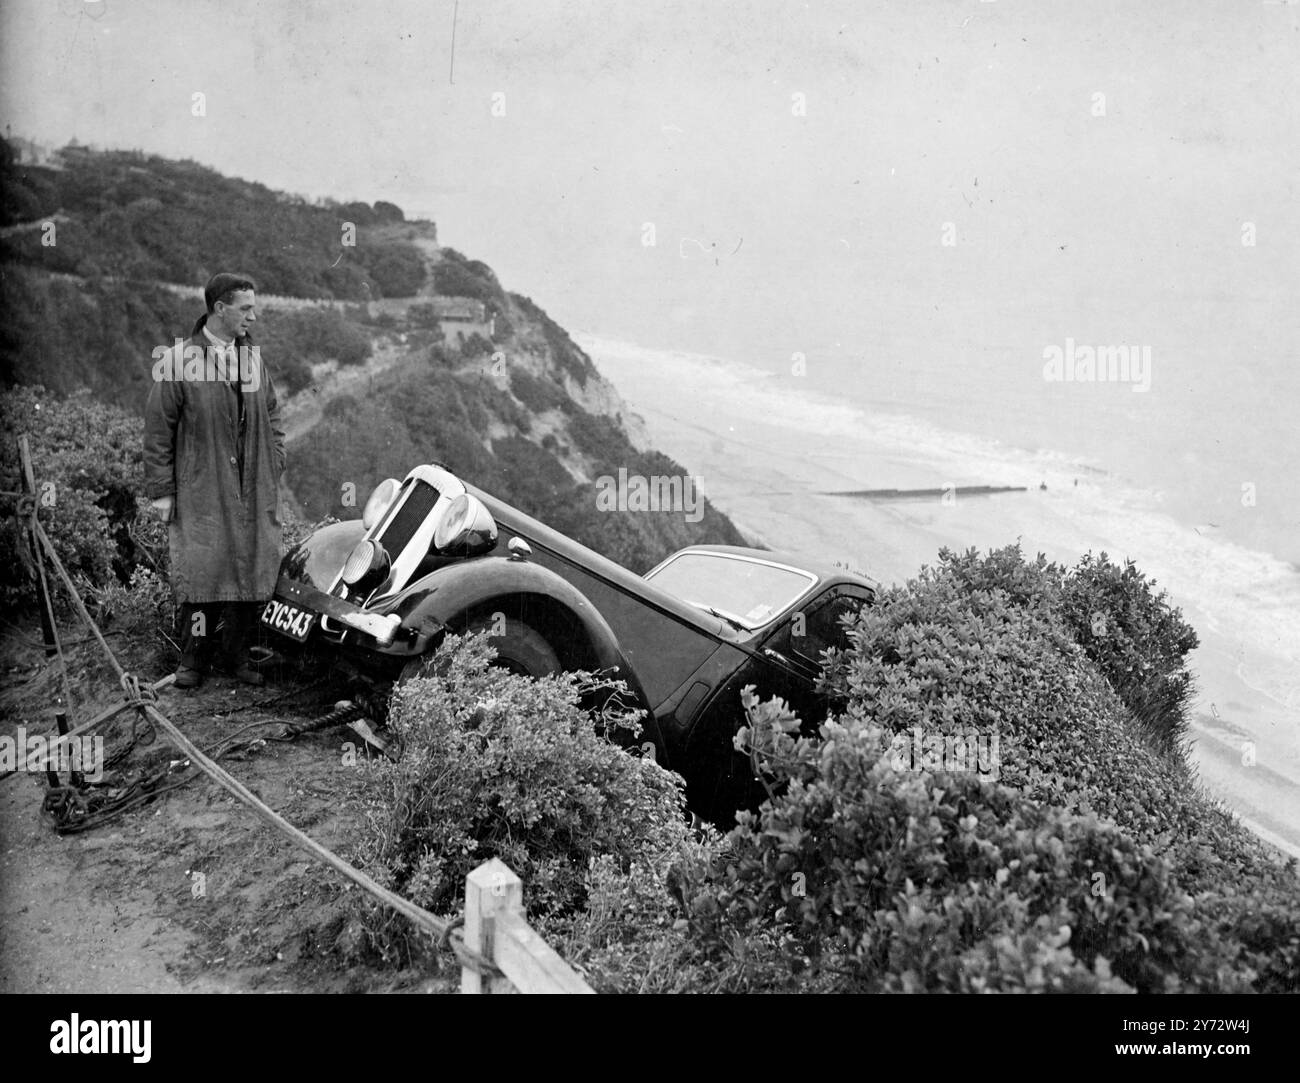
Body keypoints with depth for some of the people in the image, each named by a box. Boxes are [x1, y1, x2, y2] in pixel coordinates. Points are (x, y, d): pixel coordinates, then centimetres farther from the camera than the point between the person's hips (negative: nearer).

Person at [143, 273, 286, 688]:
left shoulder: (253, 357, 9)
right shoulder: (179, 360, -6)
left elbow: (272, 417, 19)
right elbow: (158, 431, -5)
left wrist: (273, 468, 11)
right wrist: (161, 490, -6)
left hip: (254, 493, 5)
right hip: (200, 492, -5)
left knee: (250, 571, 4)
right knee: (200, 573, -5)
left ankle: (235, 655, 16)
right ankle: (193, 659, 8)